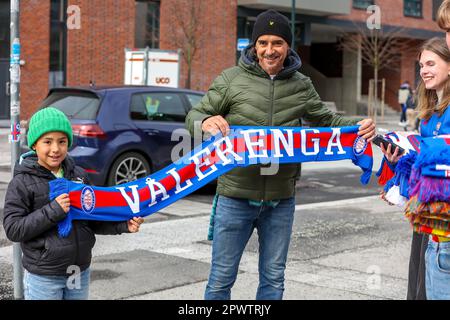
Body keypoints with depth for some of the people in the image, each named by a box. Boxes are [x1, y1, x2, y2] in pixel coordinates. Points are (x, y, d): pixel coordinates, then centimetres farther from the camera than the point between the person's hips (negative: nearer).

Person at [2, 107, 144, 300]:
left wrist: (123, 225, -5)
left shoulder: (79, 176, 4)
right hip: (43, 278, -4)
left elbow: (93, 220, 11)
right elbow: (12, 230, -14)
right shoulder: (22, 183, -9)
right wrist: (53, 210, -22)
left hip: (80, 274, 4)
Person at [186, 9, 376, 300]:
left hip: (281, 200, 3)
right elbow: (195, 116, -1)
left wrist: (358, 125, -5)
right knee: (222, 277, 7)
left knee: (274, 279, 14)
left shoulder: (302, 86, 4)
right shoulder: (232, 79, -4)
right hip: (236, 196, -2)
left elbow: (326, 120, 15)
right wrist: (205, 122, -26)